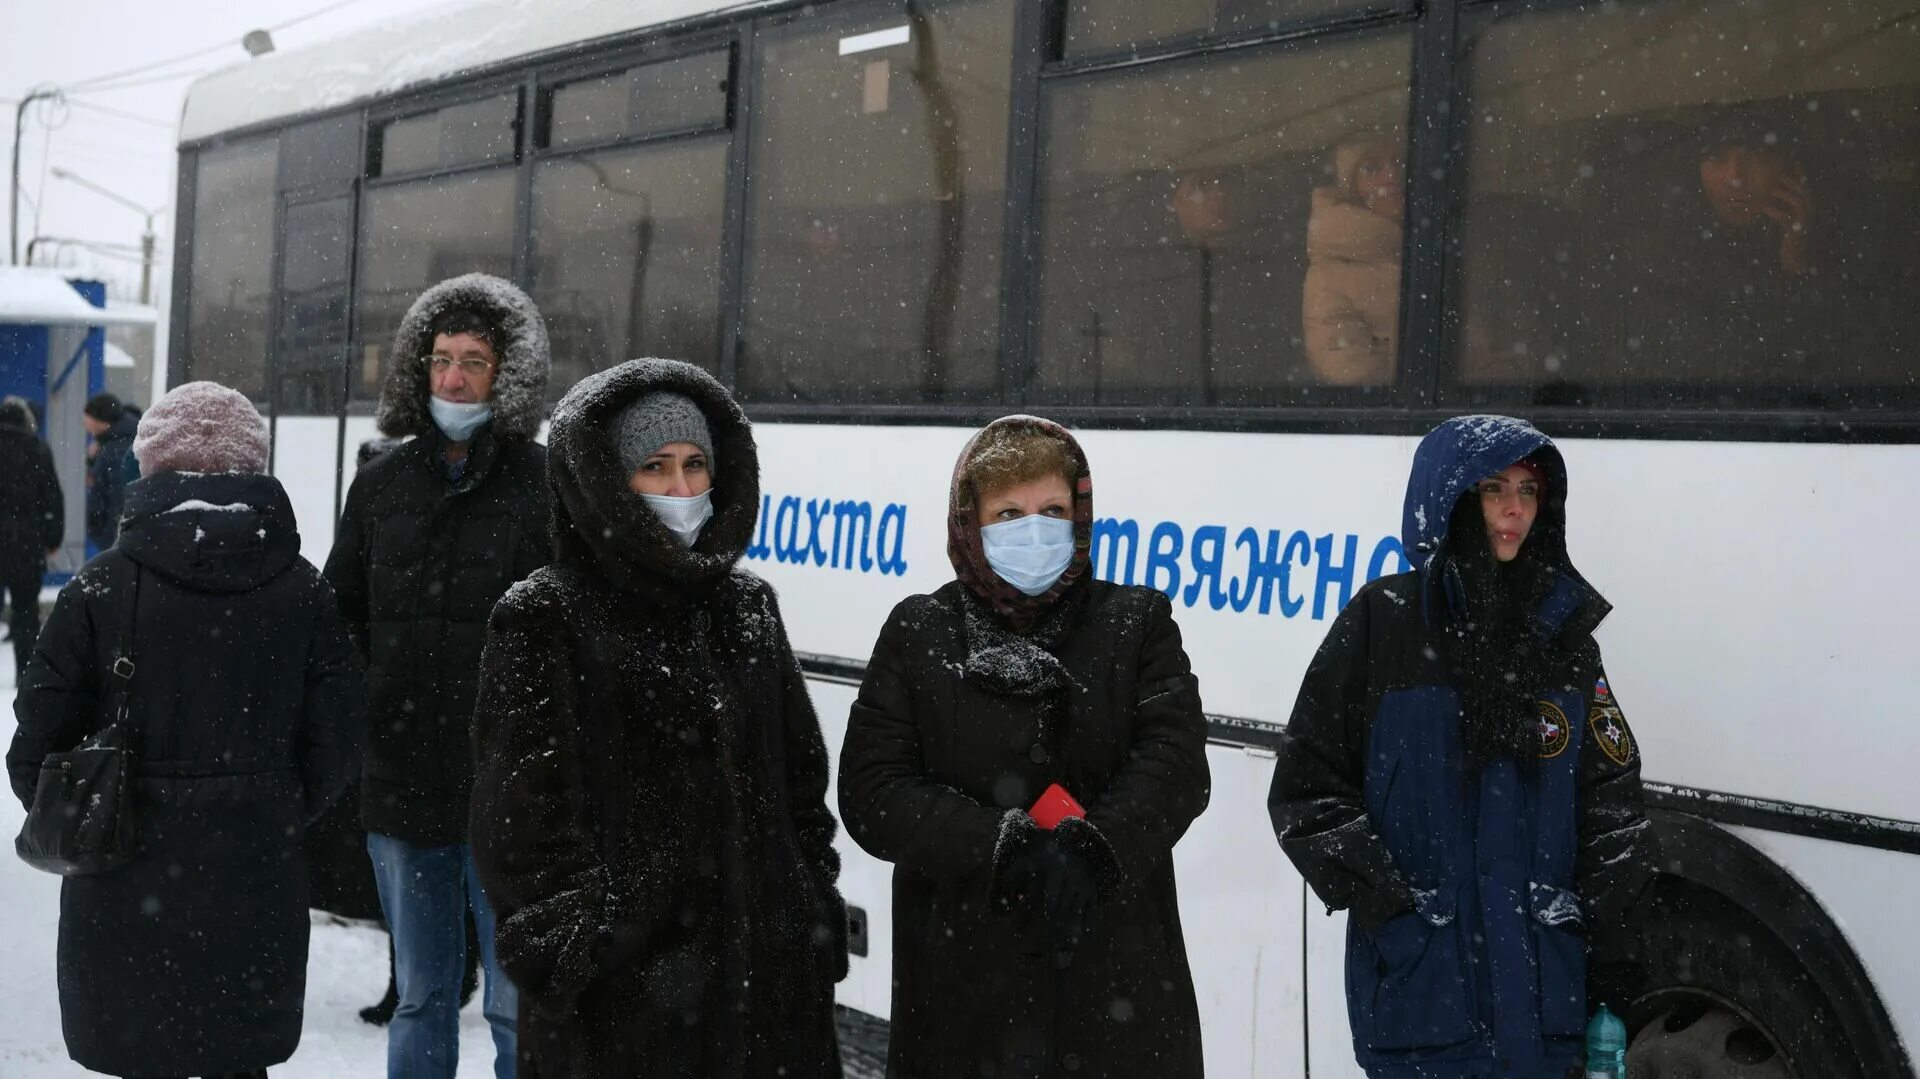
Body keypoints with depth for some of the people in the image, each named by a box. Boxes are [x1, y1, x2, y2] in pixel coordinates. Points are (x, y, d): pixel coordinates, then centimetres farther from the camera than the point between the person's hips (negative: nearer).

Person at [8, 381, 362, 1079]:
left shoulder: (103, 586, -9)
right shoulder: (303, 591, -3)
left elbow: (39, 739, -5)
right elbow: (332, 743, 1)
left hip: (127, 889, -2)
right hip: (255, 891, 2)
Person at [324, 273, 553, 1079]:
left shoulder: (548, 485, -6)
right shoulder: (381, 483, 9)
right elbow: (341, 618, 16)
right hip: (400, 787, 5)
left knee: (518, 1005, 3)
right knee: (419, 997, 18)